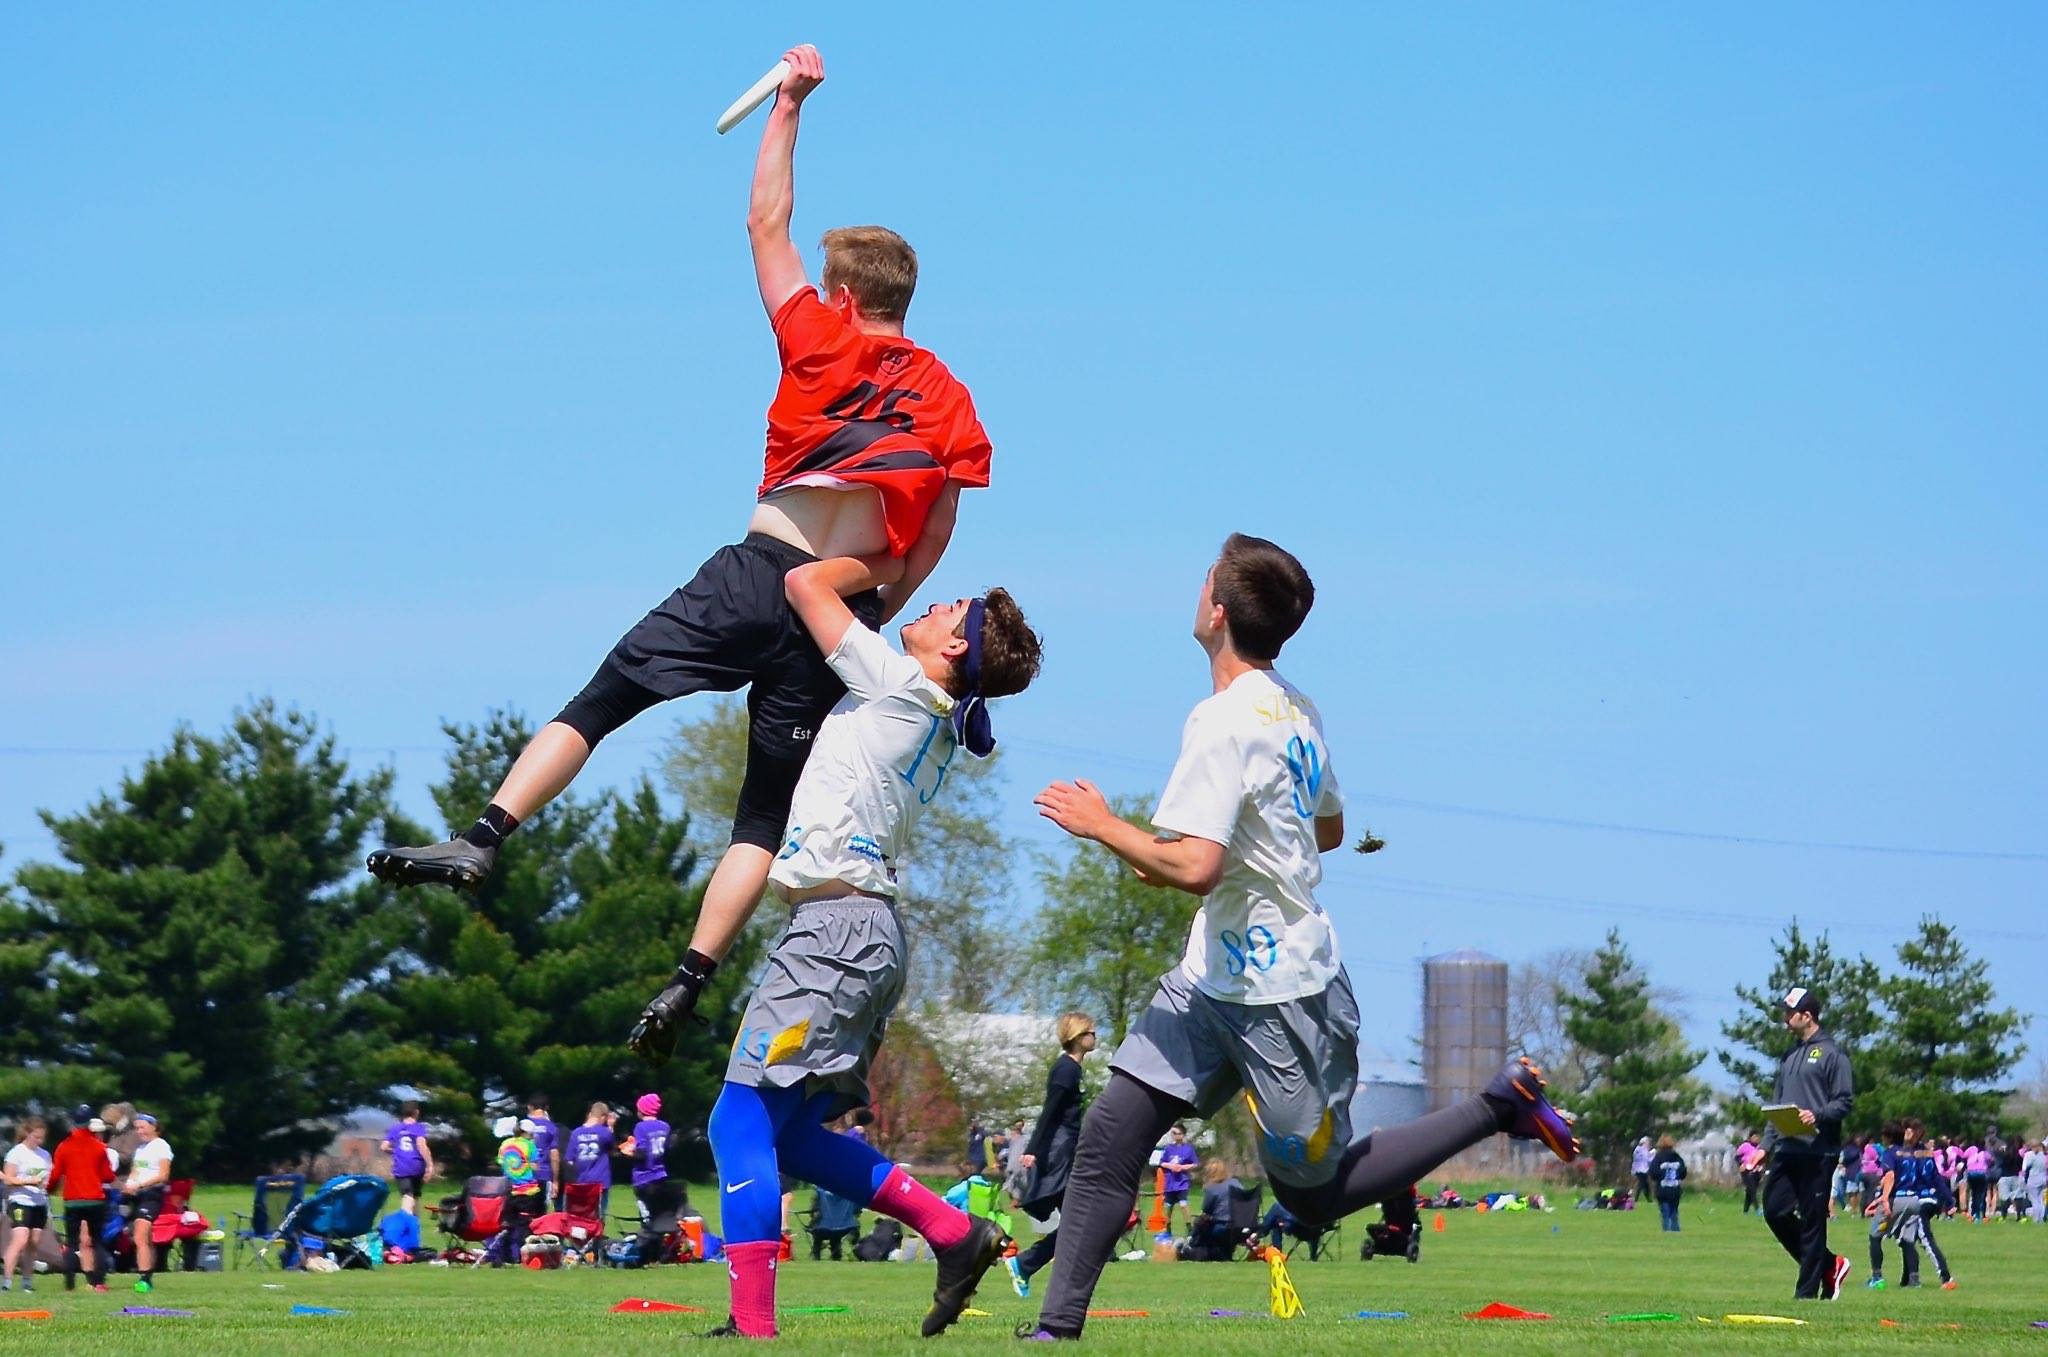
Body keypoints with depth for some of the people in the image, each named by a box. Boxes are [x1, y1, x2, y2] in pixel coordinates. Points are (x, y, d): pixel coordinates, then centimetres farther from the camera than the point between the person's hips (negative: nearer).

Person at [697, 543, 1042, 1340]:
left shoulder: (899, 685, -6)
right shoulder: (933, 724, 19)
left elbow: (805, 583, -3)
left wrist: (887, 558, 11)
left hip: (838, 923, -9)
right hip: (871, 935, 9)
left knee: (739, 1120, -11)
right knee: (786, 1134, 13)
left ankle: (752, 1325, -17)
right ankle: (952, 1231, 9)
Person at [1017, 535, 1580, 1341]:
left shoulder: (1224, 721, -21)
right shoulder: (1296, 710, 7)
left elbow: (1193, 867, -29)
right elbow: (1328, 829, 23)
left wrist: (1101, 826, -15)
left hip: (1279, 998, -9)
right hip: (1215, 978, 9)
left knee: (1316, 1194, 4)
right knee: (1111, 1134, 1)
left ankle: (1501, 1107, 9)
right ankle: (1058, 1330, 0)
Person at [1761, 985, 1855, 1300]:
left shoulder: (1831, 1054, -4)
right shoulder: (1789, 1056, 20)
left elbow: (1844, 1101, -9)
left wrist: (1818, 1116, -26)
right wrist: (1766, 1144, 17)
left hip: (1817, 1152, -8)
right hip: (1786, 1149, 8)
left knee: (1811, 1221, -4)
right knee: (1774, 1210, 2)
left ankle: (1807, 1291, 1)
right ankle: (1829, 1264, 16)